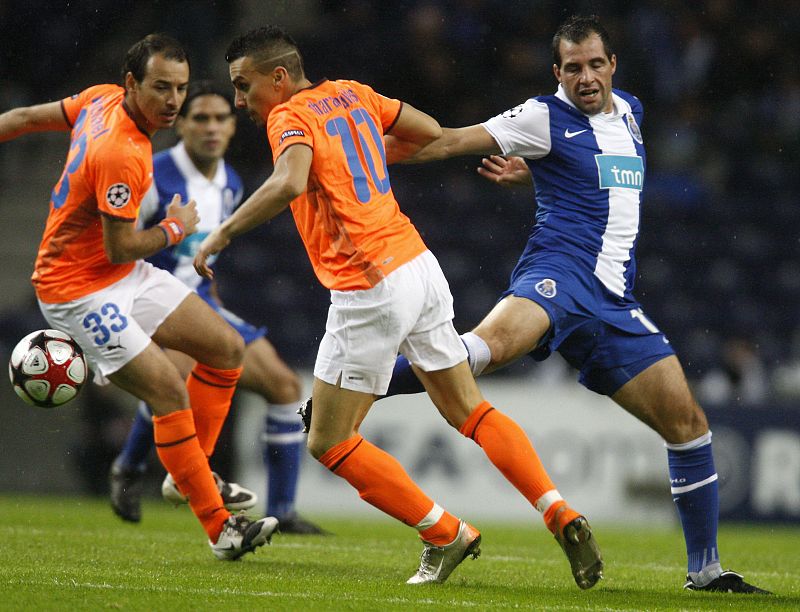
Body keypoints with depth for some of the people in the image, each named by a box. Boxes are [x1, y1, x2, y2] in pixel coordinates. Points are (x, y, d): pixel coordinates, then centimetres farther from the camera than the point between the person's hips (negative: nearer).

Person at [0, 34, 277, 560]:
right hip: (79, 290, -10)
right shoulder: (121, 153, -30)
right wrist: (177, 229, -6)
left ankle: (192, 473, 19)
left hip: (125, 278, 10)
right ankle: (219, 528, -8)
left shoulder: (102, 99, -3)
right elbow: (120, 248, -24)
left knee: (227, 348, 7)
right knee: (170, 393, -15)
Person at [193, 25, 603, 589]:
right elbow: (436, 135, 23)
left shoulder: (290, 117, -9)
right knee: (470, 412, 15)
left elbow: (290, 183, -30)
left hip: (371, 292, -8)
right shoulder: (352, 94, 13)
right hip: (418, 263, 8)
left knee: (330, 443, 3)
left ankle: (446, 535, 5)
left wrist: (223, 233, -23)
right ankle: (562, 517, 4)